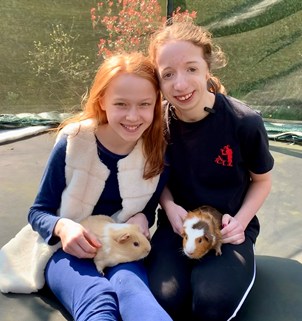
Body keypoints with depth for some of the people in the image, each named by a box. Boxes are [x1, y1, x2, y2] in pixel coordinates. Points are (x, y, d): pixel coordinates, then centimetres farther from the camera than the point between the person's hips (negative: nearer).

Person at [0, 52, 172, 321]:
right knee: (98, 299, -37)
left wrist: (142, 219, -15)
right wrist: (62, 226, -26)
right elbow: (38, 212, -4)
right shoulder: (73, 143, -14)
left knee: (132, 289, -35)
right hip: (68, 251, -1)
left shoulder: (158, 152, -7)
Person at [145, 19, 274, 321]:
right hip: (178, 224, 2)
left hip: (228, 228, -1)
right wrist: (170, 206, -13)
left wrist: (240, 221, -14)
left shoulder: (244, 122, -17)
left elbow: (262, 180, 1)